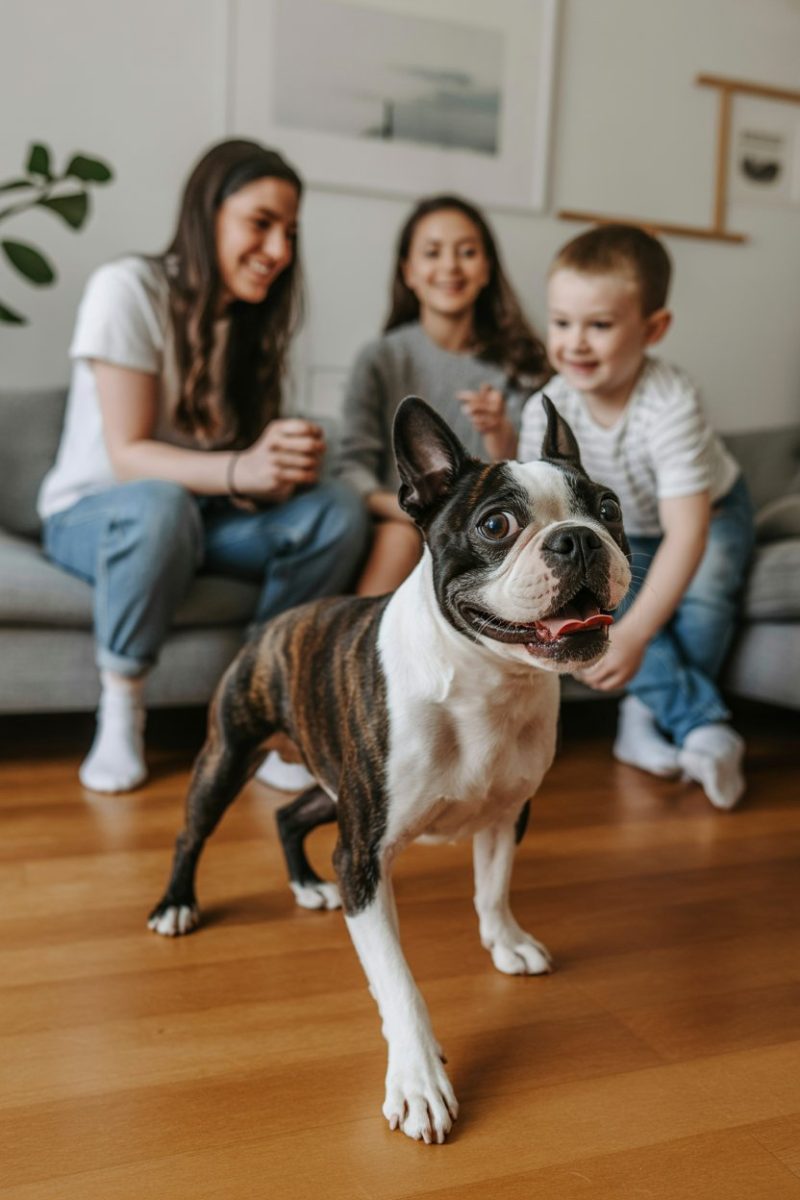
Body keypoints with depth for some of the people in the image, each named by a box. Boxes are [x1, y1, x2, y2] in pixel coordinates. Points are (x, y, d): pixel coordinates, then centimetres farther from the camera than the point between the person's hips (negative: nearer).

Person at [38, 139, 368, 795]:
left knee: (339, 510, -20)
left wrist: (291, 458, -26)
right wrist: (240, 471, -40)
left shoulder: (257, 314, 3)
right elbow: (128, 455, -22)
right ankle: (120, 711, -20)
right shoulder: (128, 289, -16)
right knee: (161, 505, -41)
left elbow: (256, 443, -1)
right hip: (94, 511, -5)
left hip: (205, 513, 5)